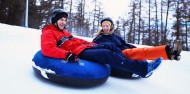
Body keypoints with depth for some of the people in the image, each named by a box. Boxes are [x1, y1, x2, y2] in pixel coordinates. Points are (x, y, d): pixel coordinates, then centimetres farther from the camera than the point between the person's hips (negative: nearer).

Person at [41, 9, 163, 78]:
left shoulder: (65, 32, 25)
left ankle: (132, 65, -6)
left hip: (85, 47, 10)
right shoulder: (48, 33, -2)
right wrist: (67, 55, -32)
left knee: (109, 45, -3)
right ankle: (143, 68, -28)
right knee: (106, 54, -25)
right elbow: (48, 50, -21)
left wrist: (92, 44, 16)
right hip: (79, 54, -10)